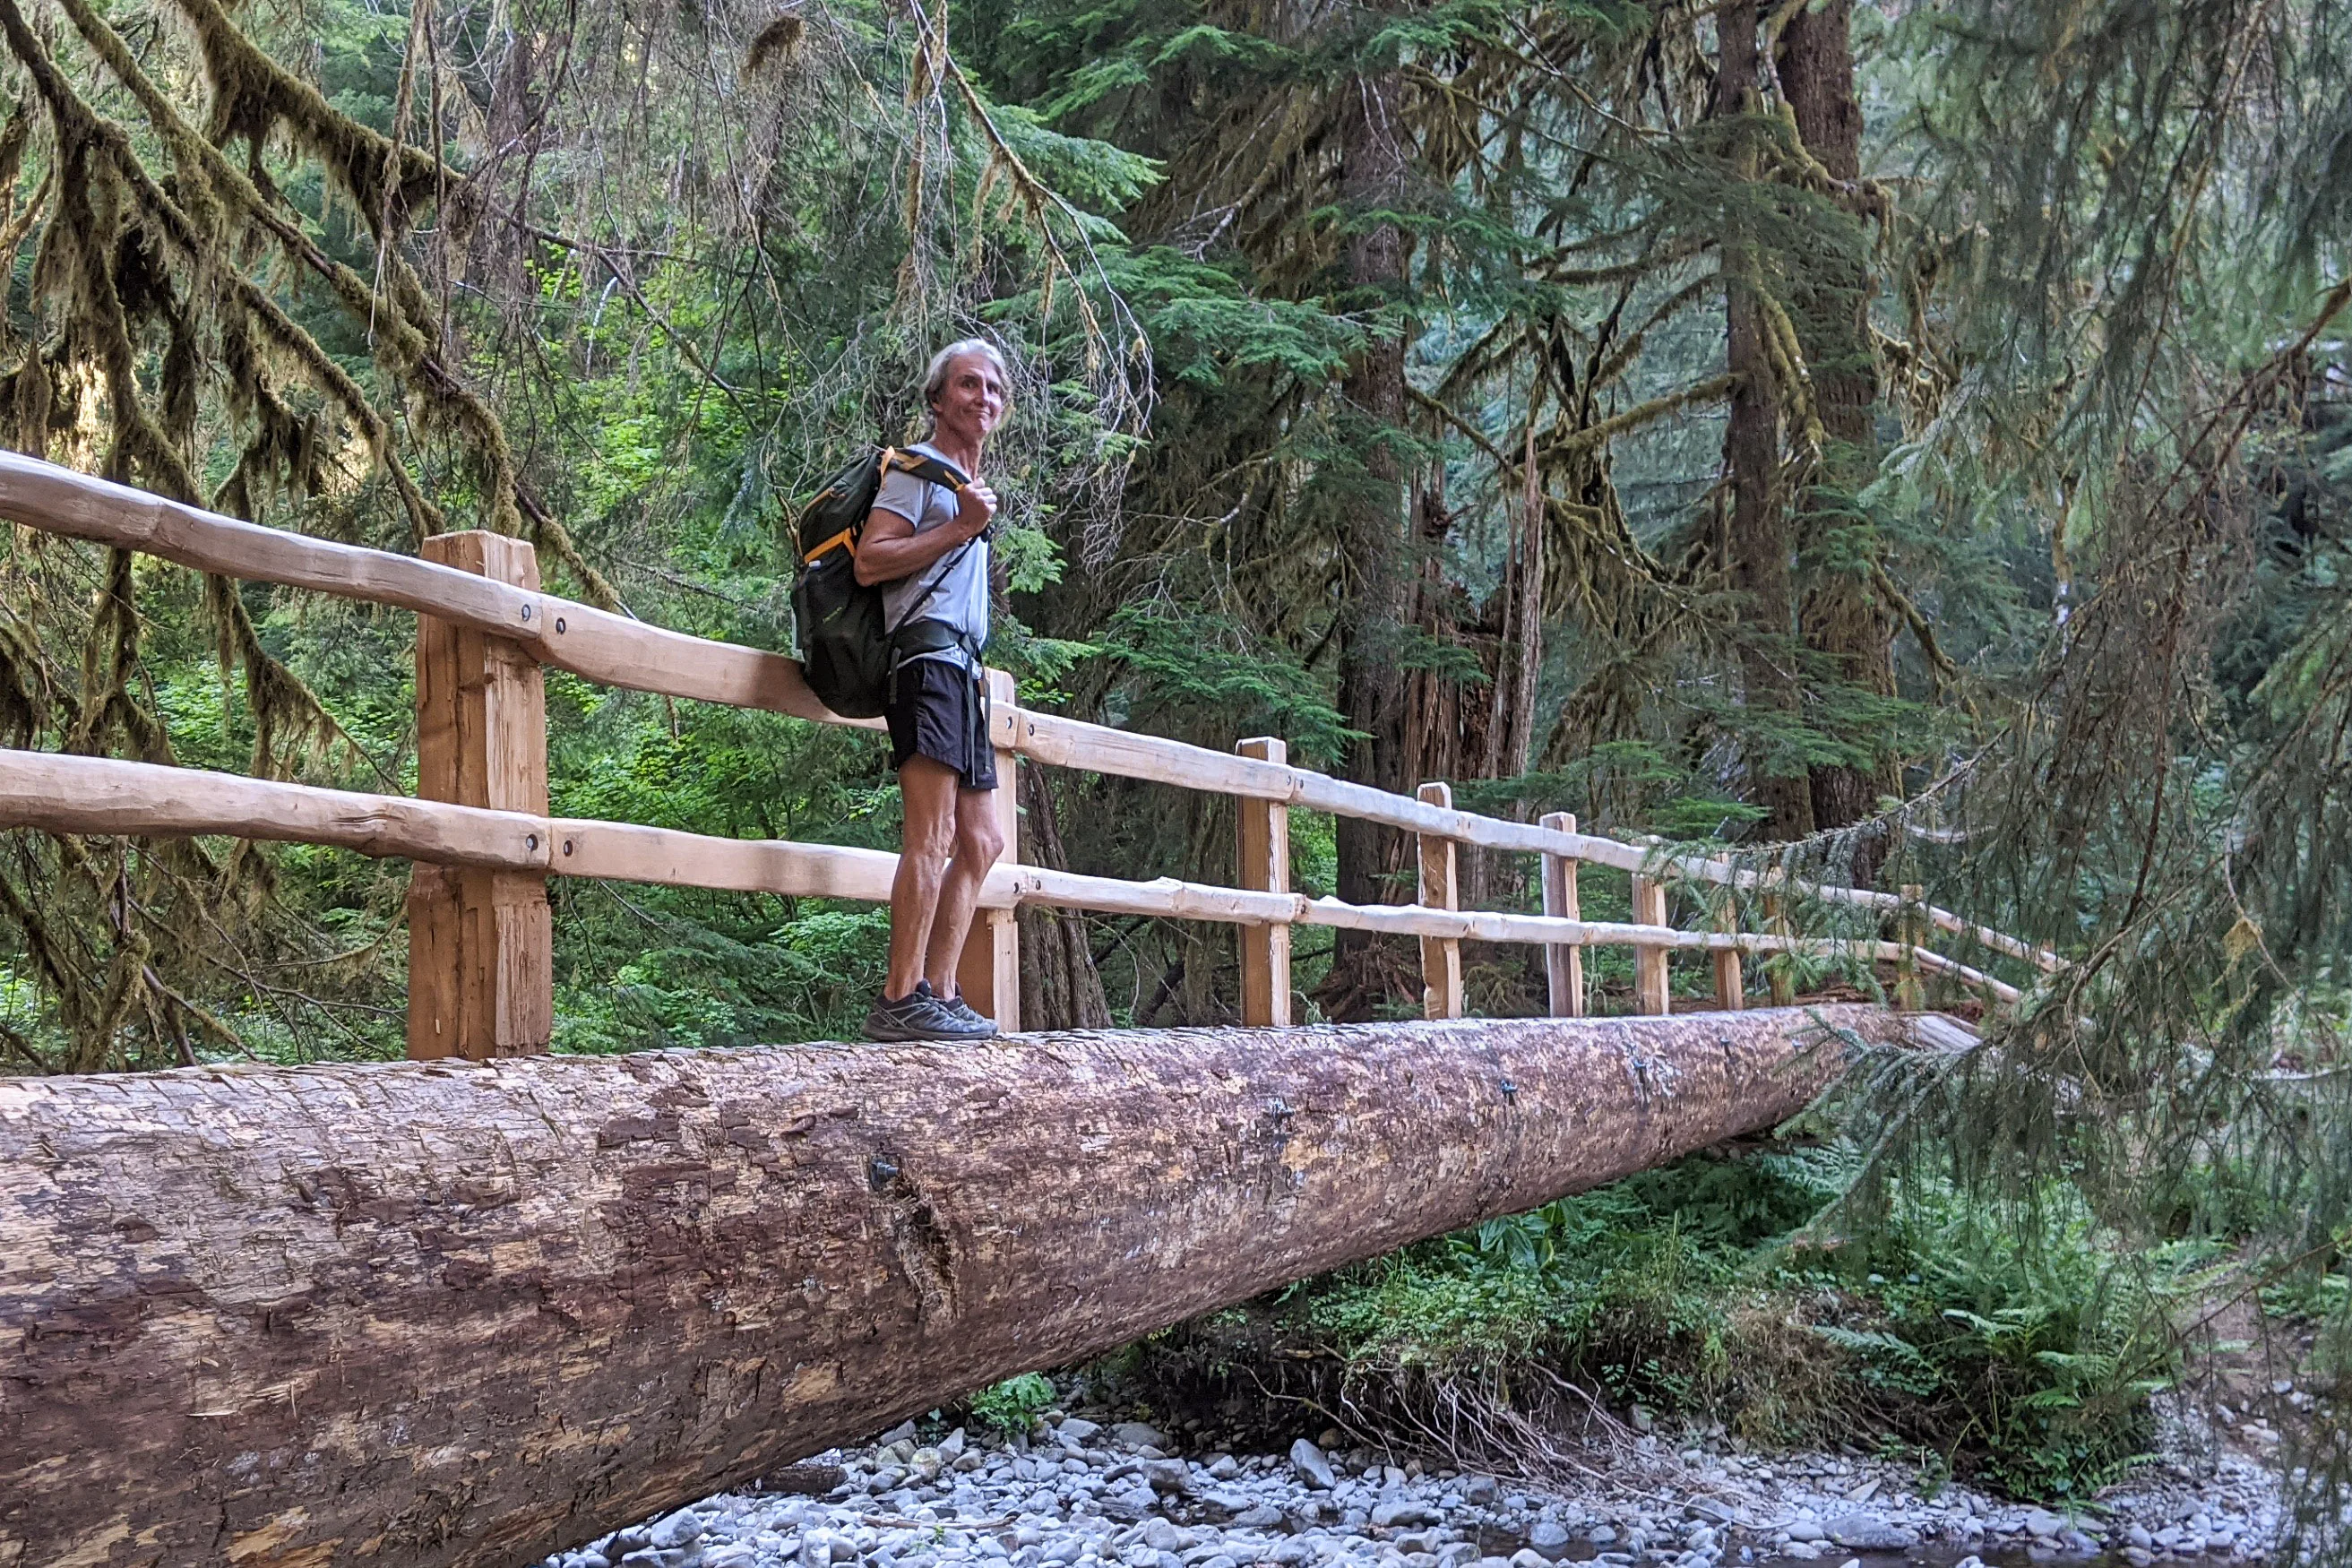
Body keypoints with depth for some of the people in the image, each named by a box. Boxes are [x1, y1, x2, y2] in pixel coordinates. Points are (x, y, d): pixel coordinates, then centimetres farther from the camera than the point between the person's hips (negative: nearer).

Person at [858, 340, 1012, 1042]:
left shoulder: (969, 485, 28)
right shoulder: (919, 467, 1)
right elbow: (870, 561, -13)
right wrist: (962, 529, -13)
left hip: (960, 669, 10)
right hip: (929, 653, -10)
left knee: (980, 843, 9)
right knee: (932, 833, -18)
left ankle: (941, 996, 11)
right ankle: (901, 1000, -20)